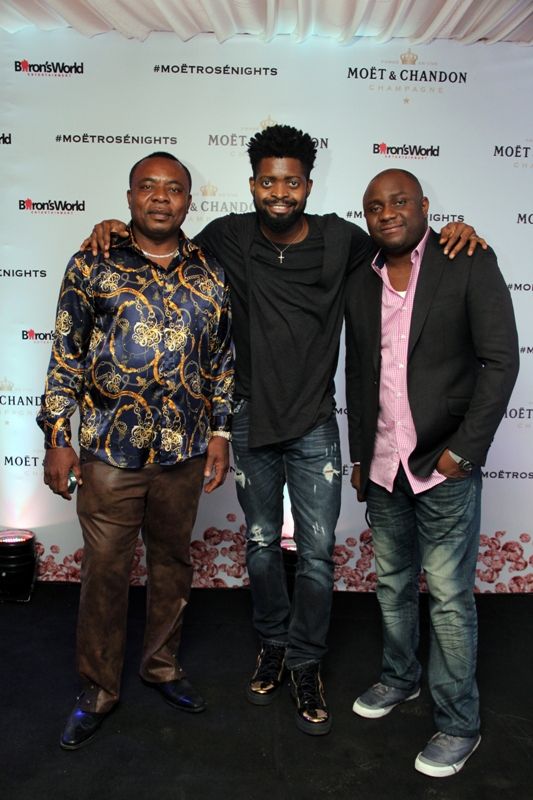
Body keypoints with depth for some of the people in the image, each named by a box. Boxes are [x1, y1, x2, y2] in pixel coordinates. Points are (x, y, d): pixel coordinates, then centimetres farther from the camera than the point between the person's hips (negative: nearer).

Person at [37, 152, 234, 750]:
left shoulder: (211, 274, 4)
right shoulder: (92, 266, -2)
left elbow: (221, 362, 9)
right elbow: (66, 356, -1)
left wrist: (220, 433, 6)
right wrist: (56, 438, -4)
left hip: (185, 454, 3)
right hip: (109, 453, -2)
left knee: (172, 563, 17)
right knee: (104, 572, 8)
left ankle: (162, 665, 40)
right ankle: (98, 692, 30)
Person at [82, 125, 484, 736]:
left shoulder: (338, 239, -4)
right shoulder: (229, 237, -2)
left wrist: (452, 233, -9)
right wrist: (116, 227, -1)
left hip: (314, 423, -1)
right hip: (252, 419, 1)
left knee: (316, 550, 3)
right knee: (261, 543, 14)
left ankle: (305, 665, 24)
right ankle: (272, 645, 37)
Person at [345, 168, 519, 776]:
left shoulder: (470, 265, -5)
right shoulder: (360, 285, 11)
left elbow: (501, 360, -9)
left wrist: (464, 450, -14)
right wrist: (359, 456, 15)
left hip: (444, 464, -5)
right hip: (383, 467, 5)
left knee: (449, 598, 4)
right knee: (393, 584, 18)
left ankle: (458, 724, 23)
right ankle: (400, 677, 40)